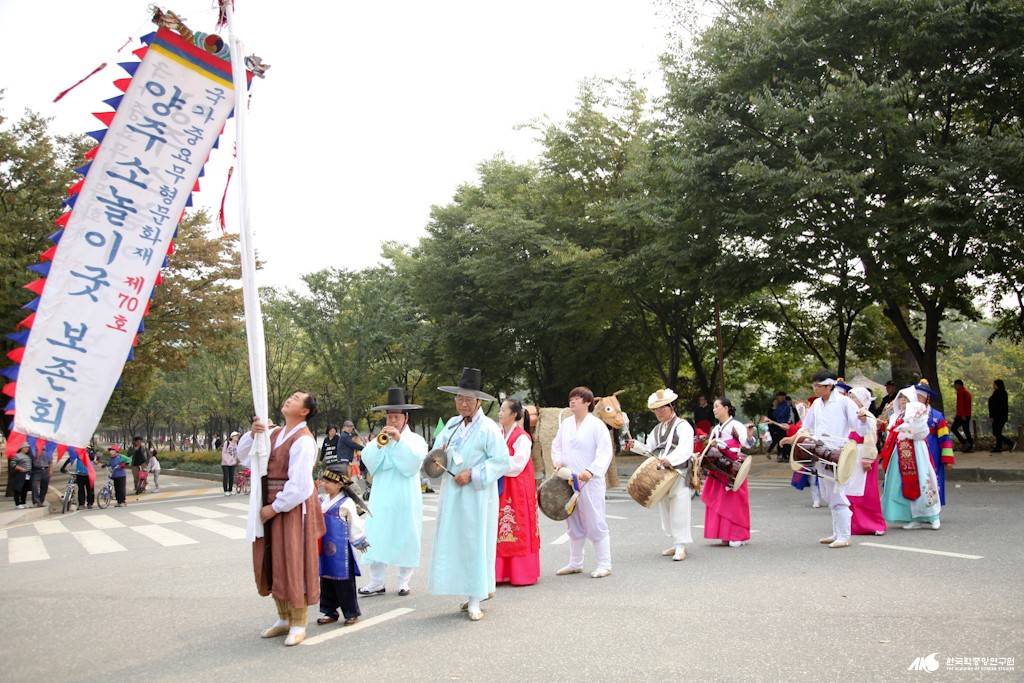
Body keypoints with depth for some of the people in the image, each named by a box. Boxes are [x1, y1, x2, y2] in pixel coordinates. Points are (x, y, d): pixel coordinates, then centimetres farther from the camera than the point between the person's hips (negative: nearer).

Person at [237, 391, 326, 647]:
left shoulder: (303, 441, -17)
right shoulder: (275, 433, 7)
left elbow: (300, 485, -21)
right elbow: (244, 455, 8)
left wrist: (275, 508, -15)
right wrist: (253, 434, -9)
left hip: (293, 508, -8)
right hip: (271, 505, 8)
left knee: (293, 562, 0)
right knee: (271, 561, 15)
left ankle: (298, 624, 14)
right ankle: (284, 618, 31)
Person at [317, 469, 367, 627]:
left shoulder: (346, 503, -12)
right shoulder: (322, 501, 8)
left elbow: (354, 524, -5)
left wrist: (359, 542, -1)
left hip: (340, 550, -7)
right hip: (325, 549, 7)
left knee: (344, 581, 0)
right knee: (326, 580, 12)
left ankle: (351, 613, 10)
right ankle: (330, 611, 23)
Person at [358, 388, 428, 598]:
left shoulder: (415, 439, 4)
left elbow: (413, 462, -14)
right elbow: (368, 460, -2)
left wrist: (399, 439, -18)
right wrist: (379, 444, -16)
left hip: (405, 497, -2)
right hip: (382, 497, 2)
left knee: (405, 538, 2)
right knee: (377, 537, -1)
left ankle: (404, 581, 13)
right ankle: (376, 582, 6)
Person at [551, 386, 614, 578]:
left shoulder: (596, 425, -8)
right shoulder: (565, 423, 12)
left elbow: (605, 452, -14)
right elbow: (556, 445, 21)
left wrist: (591, 471, -26)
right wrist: (557, 461, 1)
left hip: (589, 482, -6)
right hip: (568, 481, 6)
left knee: (596, 524, -3)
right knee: (574, 524, 15)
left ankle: (604, 564, 5)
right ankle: (575, 563, 25)